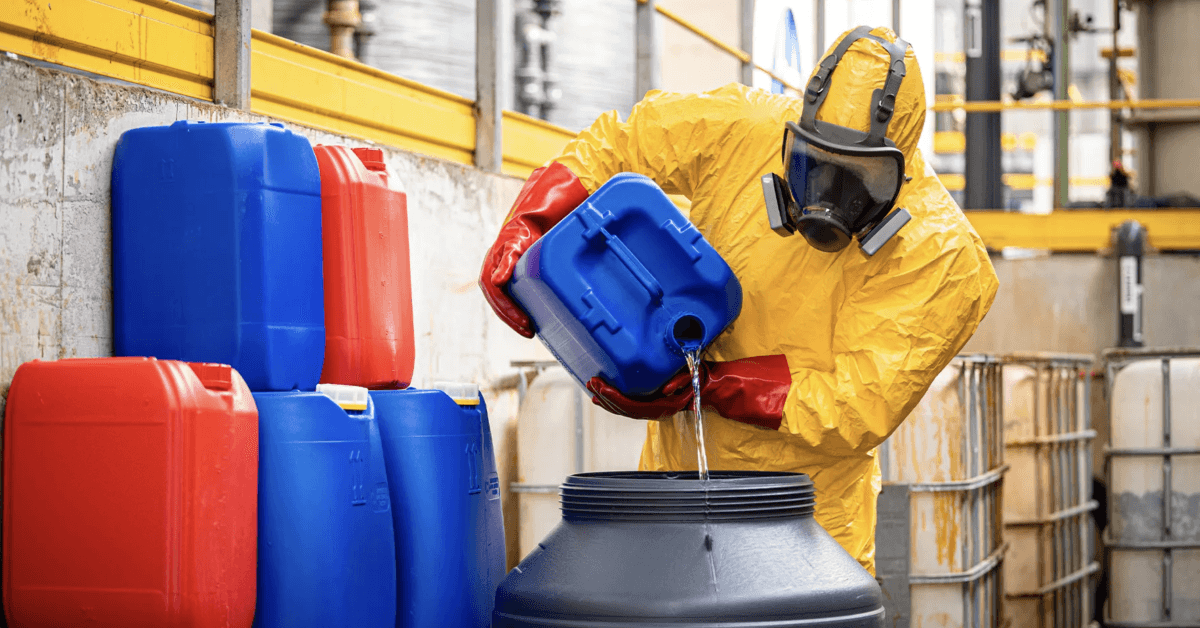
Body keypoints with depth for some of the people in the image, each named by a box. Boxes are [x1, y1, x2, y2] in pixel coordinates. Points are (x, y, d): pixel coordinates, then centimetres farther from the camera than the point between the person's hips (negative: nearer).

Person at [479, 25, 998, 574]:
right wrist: (525, 227, -12)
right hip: (678, 466, 3)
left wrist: (706, 385, -29)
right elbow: (617, 141, 2)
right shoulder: (742, 133, -13)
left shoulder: (938, 255, -21)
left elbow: (857, 408, -23)